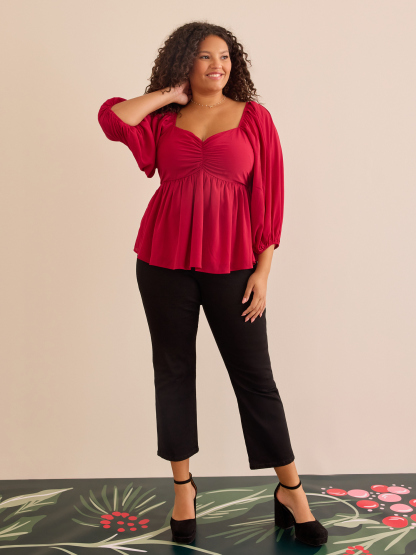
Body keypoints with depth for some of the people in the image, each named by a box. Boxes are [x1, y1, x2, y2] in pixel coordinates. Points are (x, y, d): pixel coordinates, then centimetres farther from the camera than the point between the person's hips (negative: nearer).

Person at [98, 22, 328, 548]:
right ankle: (183, 485, 24)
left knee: (254, 375, 1)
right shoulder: (162, 120, 10)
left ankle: (290, 490, 15)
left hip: (231, 263, -2)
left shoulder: (253, 116, 5)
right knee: (173, 371, 9)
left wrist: (263, 269, -5)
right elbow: (111, 117, -8)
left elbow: (269, 194, 1)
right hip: (164, 261, 2)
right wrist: (170, 94, 1)